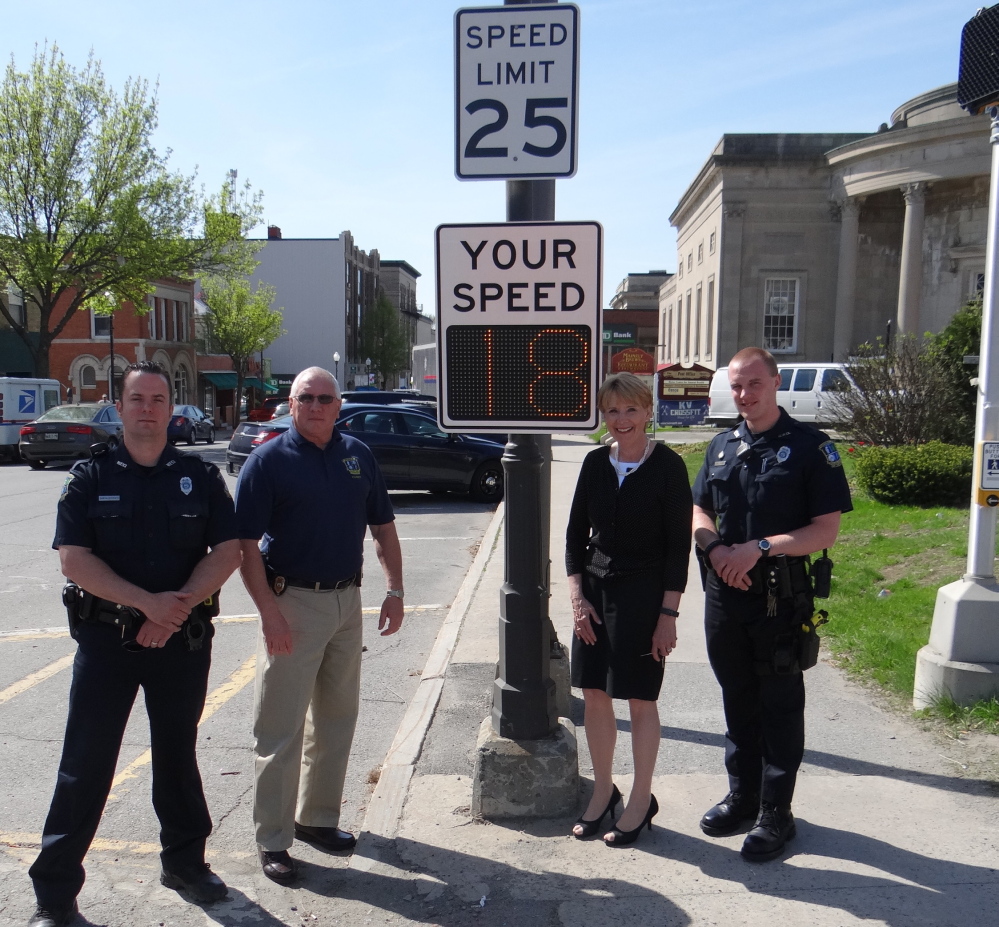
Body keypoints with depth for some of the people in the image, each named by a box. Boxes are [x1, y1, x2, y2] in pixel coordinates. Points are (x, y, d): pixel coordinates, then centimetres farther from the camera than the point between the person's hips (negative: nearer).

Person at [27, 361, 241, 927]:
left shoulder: (200, 476, 3)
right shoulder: (91, 477, 1)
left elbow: (228, 550, -3)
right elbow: (73, 557, -9)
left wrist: (179, 606, -16)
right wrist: (149, 602, -18)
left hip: (184, 639, 1)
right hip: (106, 637, -1)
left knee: (178, 754, 15)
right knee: (86, 763, 3)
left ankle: (186, 860, 33)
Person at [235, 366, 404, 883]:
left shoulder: (358, 455, 6)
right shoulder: (268, 461, -8)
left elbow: (383, 527, 11)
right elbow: (246, 544, -12)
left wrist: (395, 591, 5)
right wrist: (269, 612, -18)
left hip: (347, 601, 5)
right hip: (293, 603, -5)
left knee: (336, 717, 15)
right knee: (281, 727, 2)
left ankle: (318, 817, 32)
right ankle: (272, 840, 17)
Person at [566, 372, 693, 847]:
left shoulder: (667, 465, -9)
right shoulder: (595, 463, 4)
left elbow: (678, 545, -9)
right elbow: (576, 534, 8)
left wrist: (668, 614, -11)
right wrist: (577, 597, -1)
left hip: (644, 594, -4)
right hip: (595, 591, 5)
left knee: (640, 700, 6)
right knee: (594, 695, 10)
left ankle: (641, 800, 24)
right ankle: (603, 790, 30)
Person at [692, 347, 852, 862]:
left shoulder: (810, 446, -7)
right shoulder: (722, 446, 10)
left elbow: (826, 529, -11)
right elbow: (699, 511, 14)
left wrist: (760, 547, -20)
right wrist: (715, 548, -6)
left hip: (782, 598, -5)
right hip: (724, 593, 5)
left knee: (779, 705, 7)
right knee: (737, 699, 17)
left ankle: (775, 813, 20)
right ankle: (742, 794, 34)